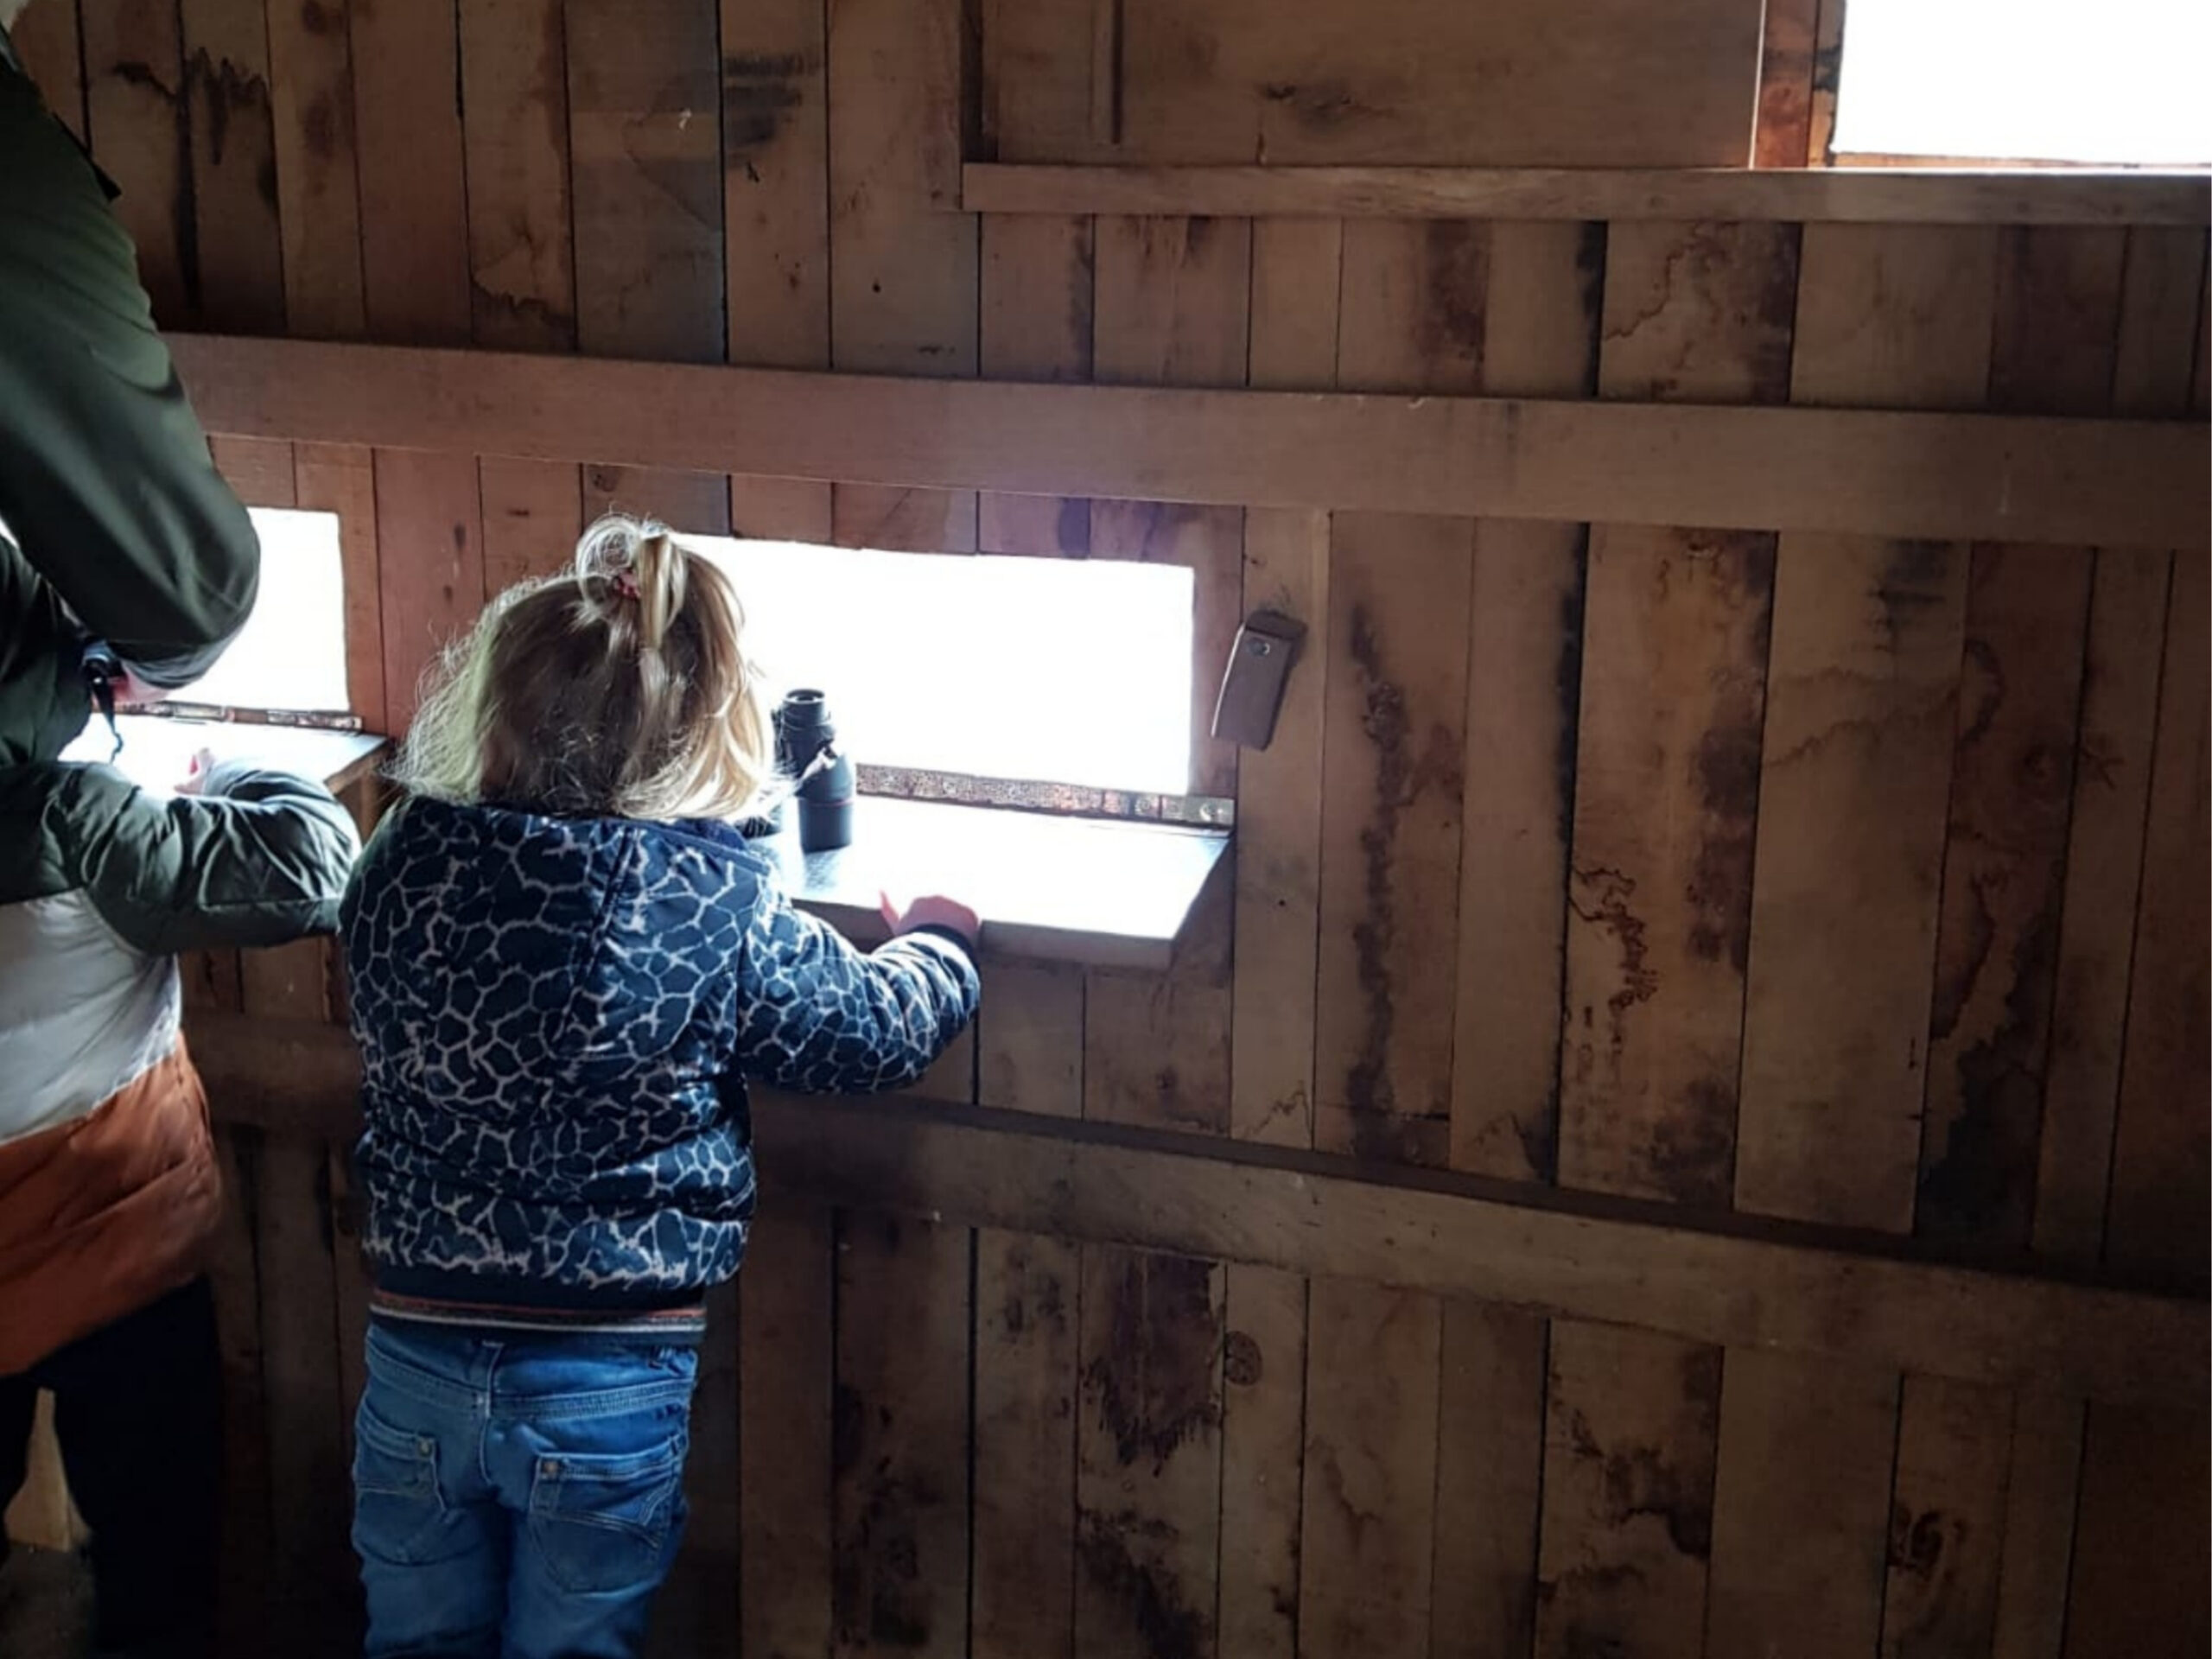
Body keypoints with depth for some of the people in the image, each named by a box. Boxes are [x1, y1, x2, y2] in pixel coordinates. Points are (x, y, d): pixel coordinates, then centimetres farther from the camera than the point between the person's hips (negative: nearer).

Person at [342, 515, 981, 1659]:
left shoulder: (400, 864, -9)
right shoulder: (719, 901, -17)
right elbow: (879, 1032, -3)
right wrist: (938, 943, 20)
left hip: (417, 1362, 3)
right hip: (612, 1391, -2)